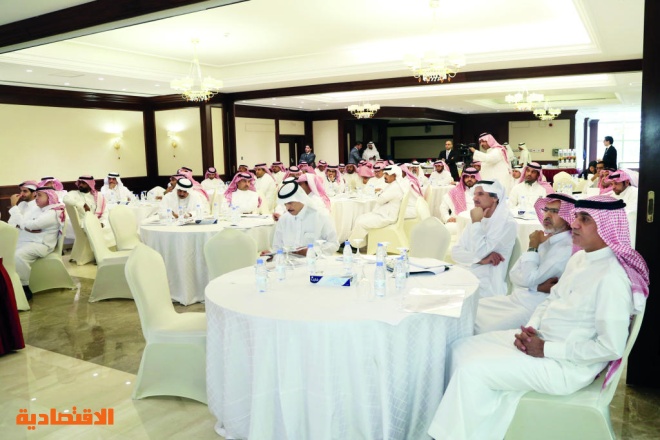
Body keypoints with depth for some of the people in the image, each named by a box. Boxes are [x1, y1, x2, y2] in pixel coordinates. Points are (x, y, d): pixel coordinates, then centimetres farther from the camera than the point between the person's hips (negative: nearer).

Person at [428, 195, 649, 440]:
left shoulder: (612, 278, -22)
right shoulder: (579, 259, 6)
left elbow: (612, 347, -24)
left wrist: (546, 349, -19)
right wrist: (531, 328, -4)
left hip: (568, 365, -9)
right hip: (539, 339, 9)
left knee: (472, 370, -18)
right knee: (461, 349, 3)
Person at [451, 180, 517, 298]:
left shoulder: (508, 224, -10)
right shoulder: (474, 223, 11)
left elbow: (480, 252, -19)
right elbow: (455, 252, 0)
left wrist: (477, 222, -11)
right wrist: (481, 259, -15)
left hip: (487, 287, -6)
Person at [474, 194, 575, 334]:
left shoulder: (567, 247, -17)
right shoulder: (543, 238, 10)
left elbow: (529, 279, -21)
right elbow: (514, 274, 5)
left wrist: (533, 247, -8)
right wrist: (538, 286, -14)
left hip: (532, 309, -8)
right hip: (514, 298, 8)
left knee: (484, 330, -25)